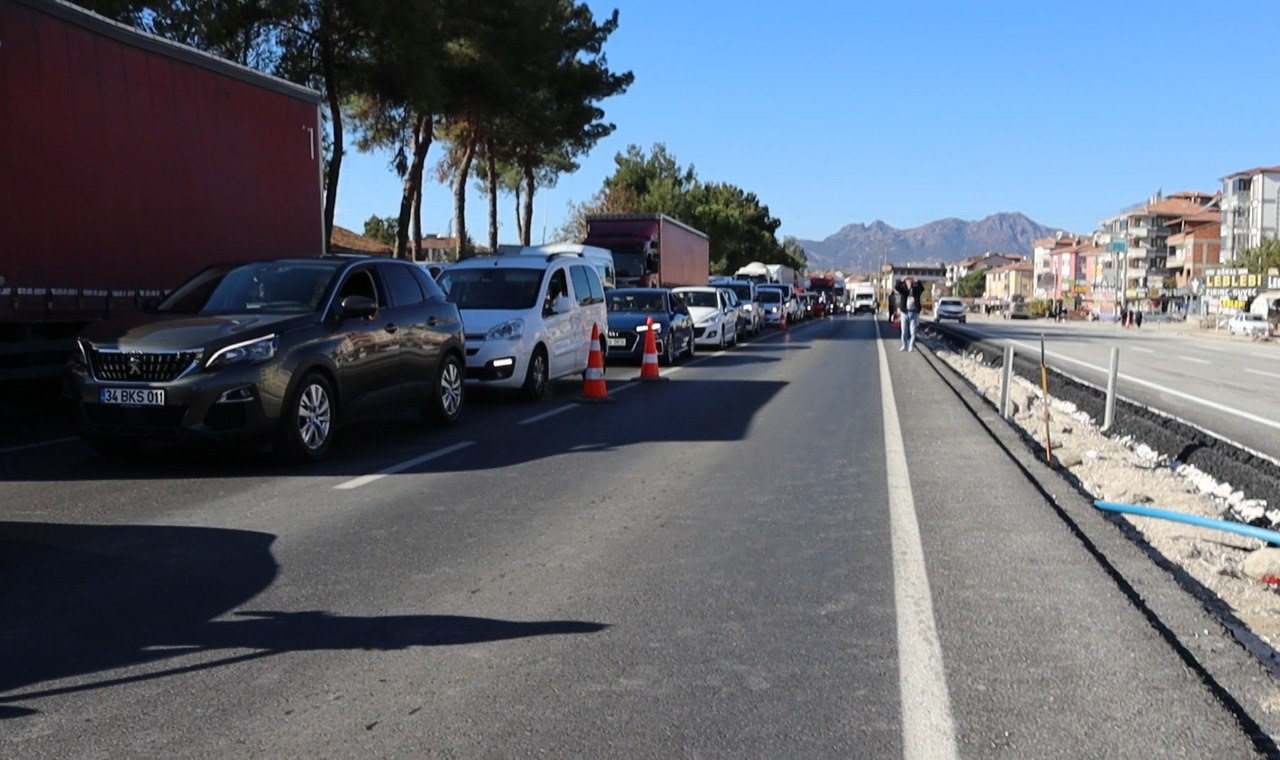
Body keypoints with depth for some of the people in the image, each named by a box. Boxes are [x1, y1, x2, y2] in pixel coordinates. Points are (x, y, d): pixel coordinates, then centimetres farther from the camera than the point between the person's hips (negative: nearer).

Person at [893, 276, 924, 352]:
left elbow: (922, 288, -14)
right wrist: (902, 280, -12)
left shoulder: (916, 290, 5)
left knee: (913, 331, -1)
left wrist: (916, 281, -16)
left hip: (914, 313, -1)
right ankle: (904, 346, 12)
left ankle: (911, 346, 3)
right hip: (904, 312, 1)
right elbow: (896, 287, -9)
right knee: (904, 331, 4)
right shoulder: (903, 290, 5)